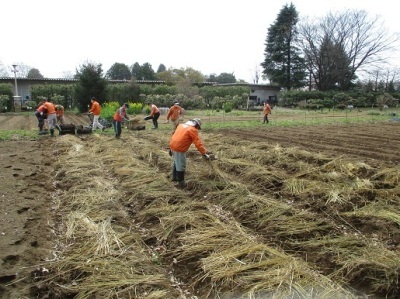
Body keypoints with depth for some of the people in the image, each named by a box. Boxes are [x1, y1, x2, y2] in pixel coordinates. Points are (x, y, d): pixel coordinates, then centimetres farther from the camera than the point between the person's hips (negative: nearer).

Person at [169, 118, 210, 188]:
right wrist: (204, 153, -10)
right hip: (179, 149, -9)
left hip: (173, 145, 9)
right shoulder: (193, 130, -8)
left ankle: (174, 177, 42)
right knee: (181, 166, 2)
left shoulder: (181, 125, 16)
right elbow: (198, 143, -13)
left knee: (176, 162, 26)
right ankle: (180, 182, 12)